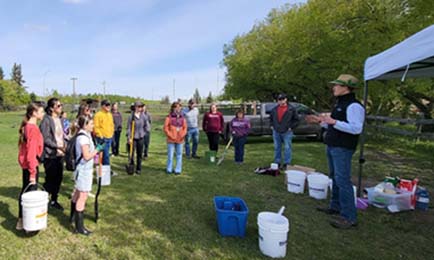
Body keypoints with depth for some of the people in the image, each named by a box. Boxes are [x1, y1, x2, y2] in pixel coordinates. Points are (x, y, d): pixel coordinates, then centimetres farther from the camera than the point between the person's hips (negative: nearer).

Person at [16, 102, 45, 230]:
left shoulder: (27, 126, 7)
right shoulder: (33, 128, -20)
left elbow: (26, 146, 14)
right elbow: (32, 152, -23)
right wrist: (33, 172, -22)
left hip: (25, 163, 10)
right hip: (31, 164, -10)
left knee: (25, 191, 18)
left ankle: (21, 220, 30)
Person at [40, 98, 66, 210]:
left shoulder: (59, 119, 12)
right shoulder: (46, 120, -12)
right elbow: (45, 139, -16)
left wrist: (65, 145, 2)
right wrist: (58, 146, -20)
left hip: (60, 154, 7)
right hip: (50, 155, -7)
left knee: (59, 178, 11)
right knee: (50, 179, 1)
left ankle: (54, 200, 25)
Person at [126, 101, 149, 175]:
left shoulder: (143, 116, 0)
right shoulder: (131, 116, -9)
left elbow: (146, 125, 14)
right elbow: (129, 127, -7)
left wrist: (144, 132, 8)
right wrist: (129, 138, -10)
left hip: (141, 138, 3)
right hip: (133, 138, -3)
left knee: (139, 154, 9)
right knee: (131, 153, 0)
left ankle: (138, 169, 19)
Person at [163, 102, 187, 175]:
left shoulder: (182, 118, 8)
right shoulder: (169, 117, -3)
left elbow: (185, 128, 11)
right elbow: (165, 128, -4)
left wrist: (182, 135, -4)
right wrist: (170, 135, -11)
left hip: (180, 140, 3)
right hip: (171, 140, -3)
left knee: (179, 155, 6)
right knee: (170, 155, 4)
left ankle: (178, 169, 16)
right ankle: (169, 169, 19)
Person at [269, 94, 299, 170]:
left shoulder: (291, 109, -3)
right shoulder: (274, 109, 8)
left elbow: (296, 120, 1)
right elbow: (271, 118, 23)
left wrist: (291, 127, -6)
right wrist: (272, 125, 10)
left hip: (287, 132, -4)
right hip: (276, 132, 4)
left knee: (287, 148, -1)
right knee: (277, 148, 11)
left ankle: (286, 163, 7)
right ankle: (277, 162, 22)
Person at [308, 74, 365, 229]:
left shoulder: (354, 106, -15)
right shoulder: (340, 104, 15)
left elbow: (356, 128, -24)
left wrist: (334, 122, -27)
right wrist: (320, 121, 13)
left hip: (342, 149, -10)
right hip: (332, 146, 10)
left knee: (343, 180, -10)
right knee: (335, 178, 15)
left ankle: (349, 217, -4)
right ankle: (335, 207, 27)